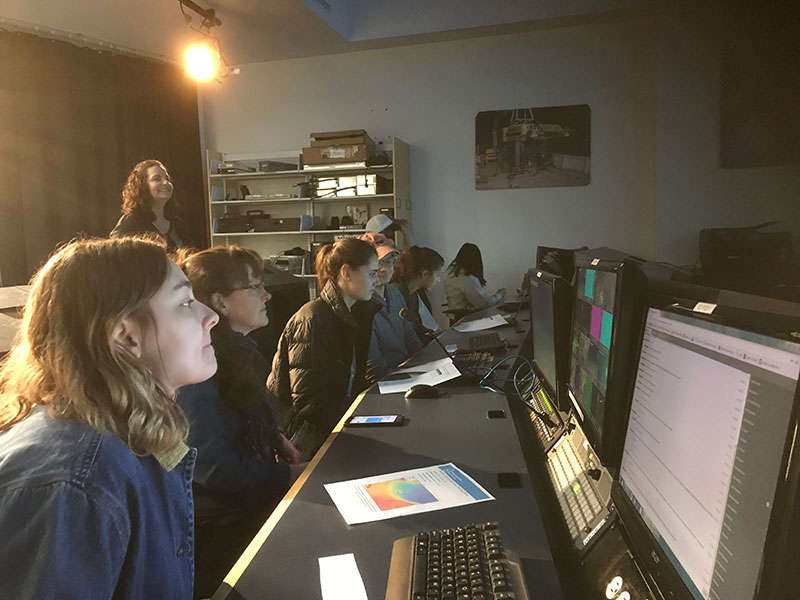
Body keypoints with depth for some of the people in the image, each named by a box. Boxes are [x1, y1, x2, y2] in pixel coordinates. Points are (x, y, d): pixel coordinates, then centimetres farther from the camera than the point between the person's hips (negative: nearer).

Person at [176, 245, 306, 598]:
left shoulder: (239, 350, 5)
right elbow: (212, 467, -24)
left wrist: (275, 439, 1)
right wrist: (289, 475, -14)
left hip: (252, 495, 8)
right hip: (220, 524, -8)